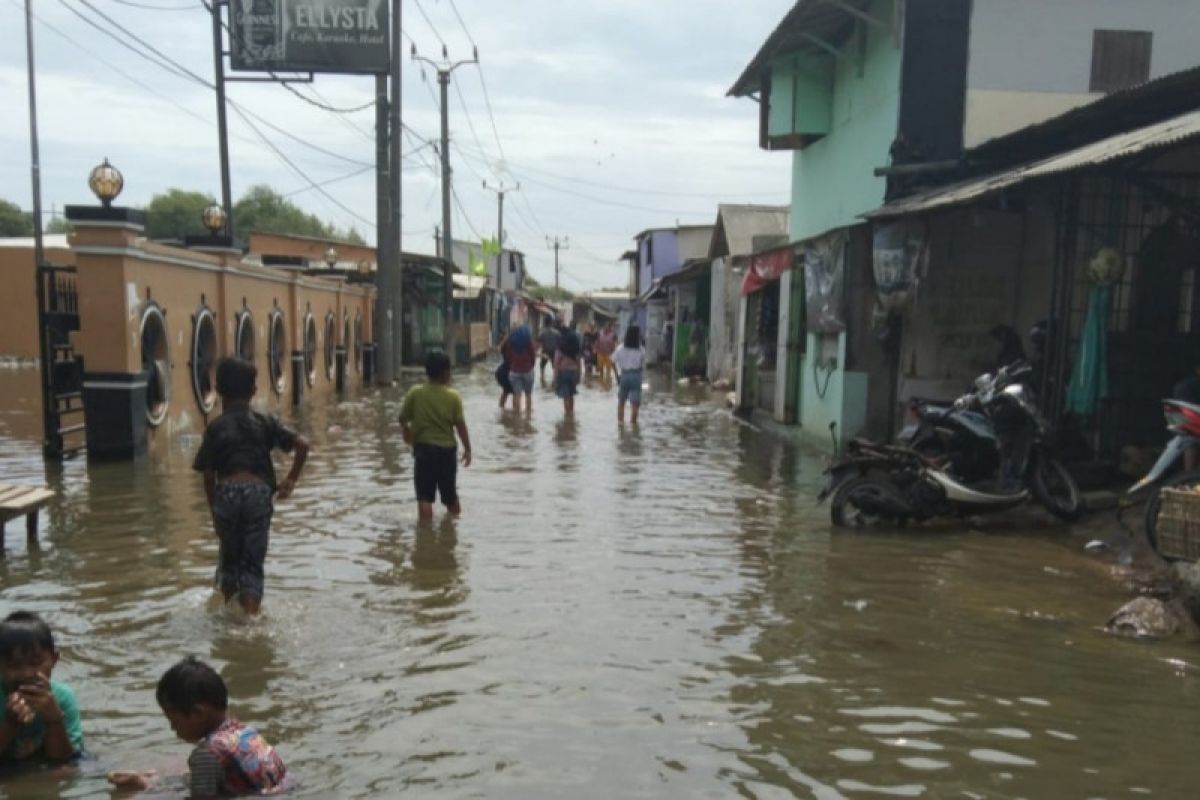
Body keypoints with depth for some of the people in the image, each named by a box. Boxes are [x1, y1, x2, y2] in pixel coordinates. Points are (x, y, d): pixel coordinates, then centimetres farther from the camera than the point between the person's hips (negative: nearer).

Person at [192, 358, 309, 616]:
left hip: (227, 493, 0)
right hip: (259, 492, 0)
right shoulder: (265, 422, 8)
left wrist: (214, 512, 14)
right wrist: (291, 480, 7)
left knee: (230, 558, 21)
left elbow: (208, 476, 4)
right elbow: (302, 444, -3)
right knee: (253, 564, 8)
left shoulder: (215, 428, 6)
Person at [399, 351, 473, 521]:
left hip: (423, 447, -1)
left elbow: (403, 419, 0)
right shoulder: (453, 396, -7)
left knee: (424, 497, -1)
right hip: (447, 448, 1)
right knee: (450, 493, 20)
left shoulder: (415, 393, -5)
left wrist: (407, 435, 21)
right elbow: (460, 425, -7)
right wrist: (467, 448, 5)